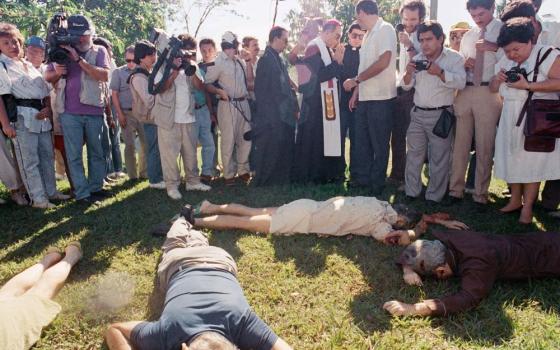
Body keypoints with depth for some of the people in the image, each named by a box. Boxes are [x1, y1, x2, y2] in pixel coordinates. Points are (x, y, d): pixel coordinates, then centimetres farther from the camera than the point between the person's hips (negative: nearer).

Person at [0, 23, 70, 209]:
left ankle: (51, 192, 24)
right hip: (22, 117, -7)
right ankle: (38, 198, 4)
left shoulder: (28, 65, 18)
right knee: (29, 160, -3)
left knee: (47, 155, 12)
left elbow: (45, 91, 17)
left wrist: (48, 109, -2)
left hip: (41, 115, 7)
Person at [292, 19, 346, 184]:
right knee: (314, 138, -4)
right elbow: (319, 75, -20)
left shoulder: (328, 49, 16)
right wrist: (337, 61, -13)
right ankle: (311, 174, 5)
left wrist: (338, 61, -1)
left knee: (327, 136, 10)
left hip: (328, 101, 9)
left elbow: (335, 74, 15)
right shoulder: (314, 47, -11)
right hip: (316, 101, -9)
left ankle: (326, 173, 18)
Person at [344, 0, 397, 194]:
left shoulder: (385, 29, -8)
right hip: (365, 97, 8)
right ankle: (363, 178, 23)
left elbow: (383, 62, -18)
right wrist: (356, 91, 12)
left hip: (381, 98, -8)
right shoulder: (369, 34, 18)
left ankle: (377, 183, 14)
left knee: (379, 144, 2)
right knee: (362, 140, 12)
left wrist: (356, 80, -14)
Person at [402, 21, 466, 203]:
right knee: (413, 156, 8)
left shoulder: (454, 58, -2)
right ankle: (411, 193, 18)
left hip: (440, 115, -4)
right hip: (418, 113, 5)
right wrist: (409, 73, -11)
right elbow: (407, 86, 9)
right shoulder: (417, 59, 12)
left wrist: (440, 72, -28)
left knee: (439, 159, -1)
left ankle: (434, 198, 9)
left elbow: (460, 82, -16)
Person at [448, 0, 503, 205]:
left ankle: (480, 195, 11)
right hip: (464, 92, 5)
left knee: (485, 147, 0)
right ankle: (455, 190, 16)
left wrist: (495, 48, -19)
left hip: (489, 93, -4)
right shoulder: (468, 36, 17)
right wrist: (464, 64, 1)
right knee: (460, 144, 6)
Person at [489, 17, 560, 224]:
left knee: (531, 163, 0)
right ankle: (515, 200, 24)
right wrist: (497, 80, -4)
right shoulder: (505, 63, 11)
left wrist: (528, 85, -25)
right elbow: (493, 89, 18)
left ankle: (527, 207, 10)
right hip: (511, 121, 6)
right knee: (511, 160, 10)